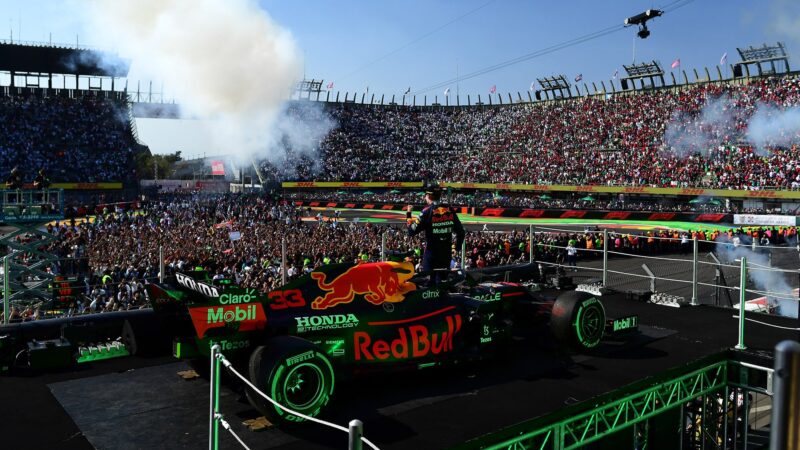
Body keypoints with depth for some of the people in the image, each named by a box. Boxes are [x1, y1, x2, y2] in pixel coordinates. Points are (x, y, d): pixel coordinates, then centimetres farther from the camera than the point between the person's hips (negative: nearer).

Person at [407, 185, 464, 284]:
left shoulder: (427, 211, -10)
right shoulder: (450, 210, 3)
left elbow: (412, 232, -11)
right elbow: (460, 231, 6)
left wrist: (408, 215, 2)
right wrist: (457, 247, 19)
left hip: (431, 251, -4)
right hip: (447, 252, 4)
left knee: (428, 279, 4)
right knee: (442, 280, 15)